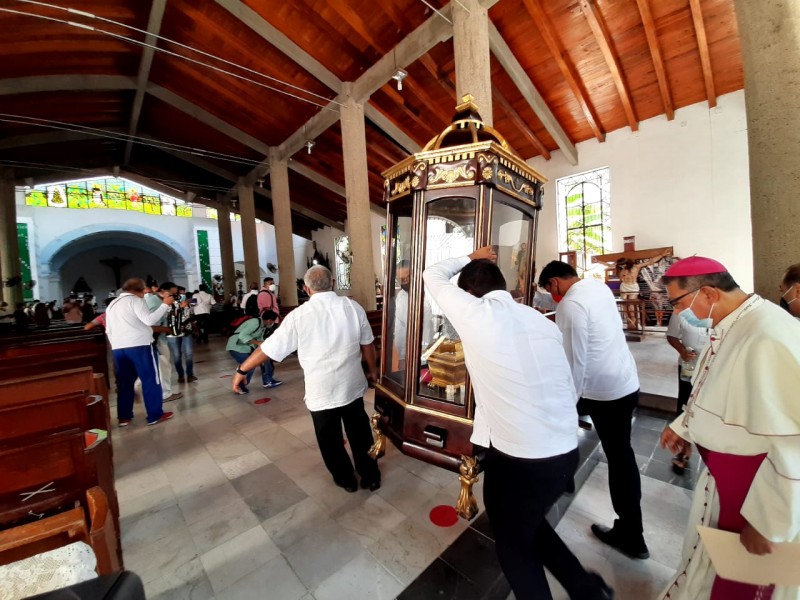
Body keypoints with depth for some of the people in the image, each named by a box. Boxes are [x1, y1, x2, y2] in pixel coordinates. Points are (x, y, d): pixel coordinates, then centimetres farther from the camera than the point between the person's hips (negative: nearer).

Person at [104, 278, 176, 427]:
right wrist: (165, 304, -14)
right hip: (139, 345, -8)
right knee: (150, 380, 0)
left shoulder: (112, 304, 21)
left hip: (118, 348, 8)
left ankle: (124, 417, 20)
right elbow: (149, 320, -18)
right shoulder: (136, 300, -4)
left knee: (124, 382, 15)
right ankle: (155, 415, 3)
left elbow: (108, 330, 22)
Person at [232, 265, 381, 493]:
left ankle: (345, 479, 38)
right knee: (359, 432, 20)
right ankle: (371, 476, 36)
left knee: (330, 439, 20)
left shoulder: (299, 315, -14)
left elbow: (269, 349, -7)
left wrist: (242, 370, 8)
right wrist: (372, 370, 18)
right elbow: (367, 345, 1)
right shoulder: (353, 307, -7)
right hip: (352, 386, 3)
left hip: (321, 391, -2)